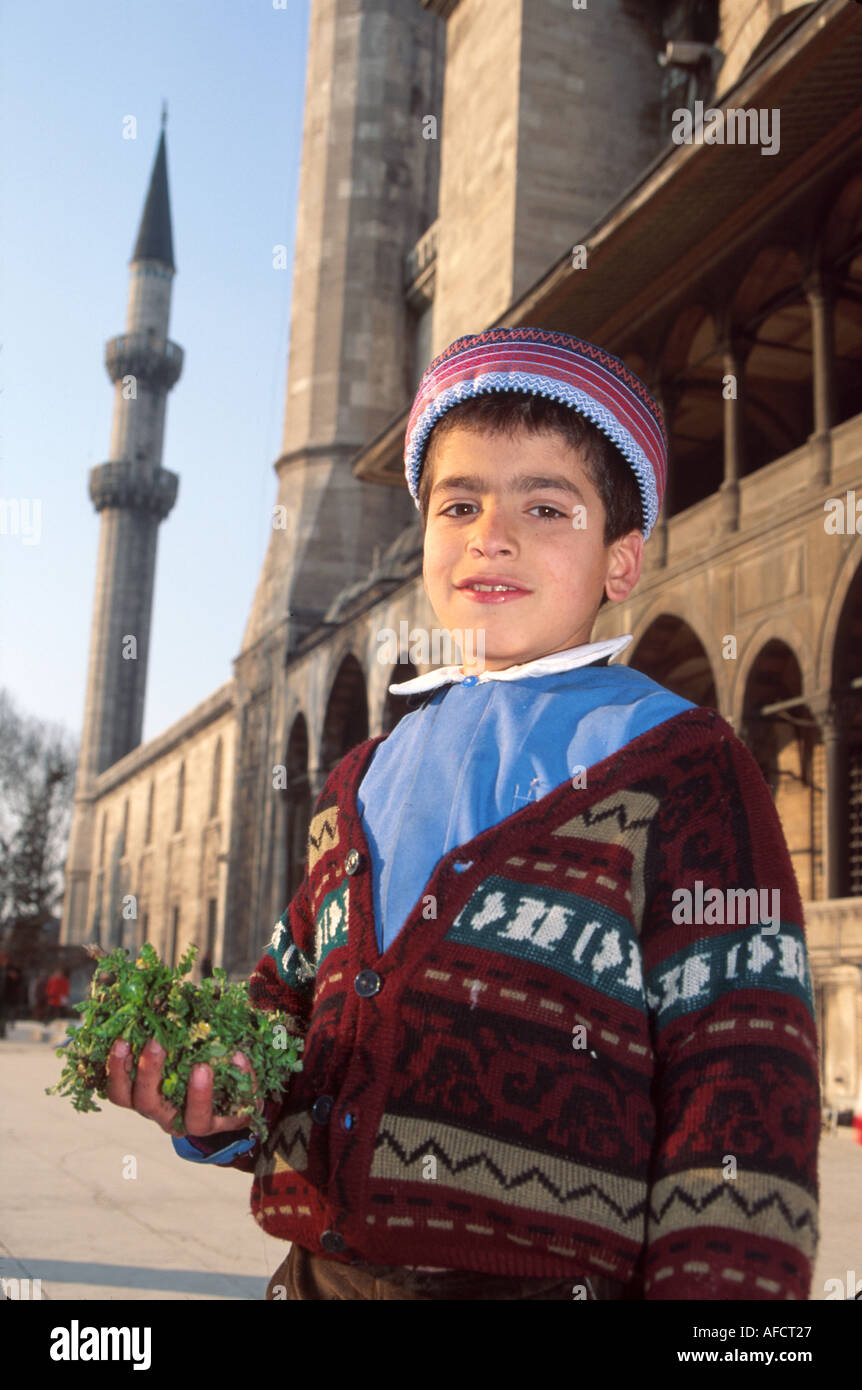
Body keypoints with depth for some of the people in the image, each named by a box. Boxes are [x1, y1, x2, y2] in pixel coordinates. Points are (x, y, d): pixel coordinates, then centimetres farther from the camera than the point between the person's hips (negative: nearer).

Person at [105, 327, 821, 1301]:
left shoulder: (678, 764, -6)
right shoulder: (365, 782, 11)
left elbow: (743, 1074, -11)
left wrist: (716, 1282, -17)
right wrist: (225, 1093, -1)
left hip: (550, 1271, -5)